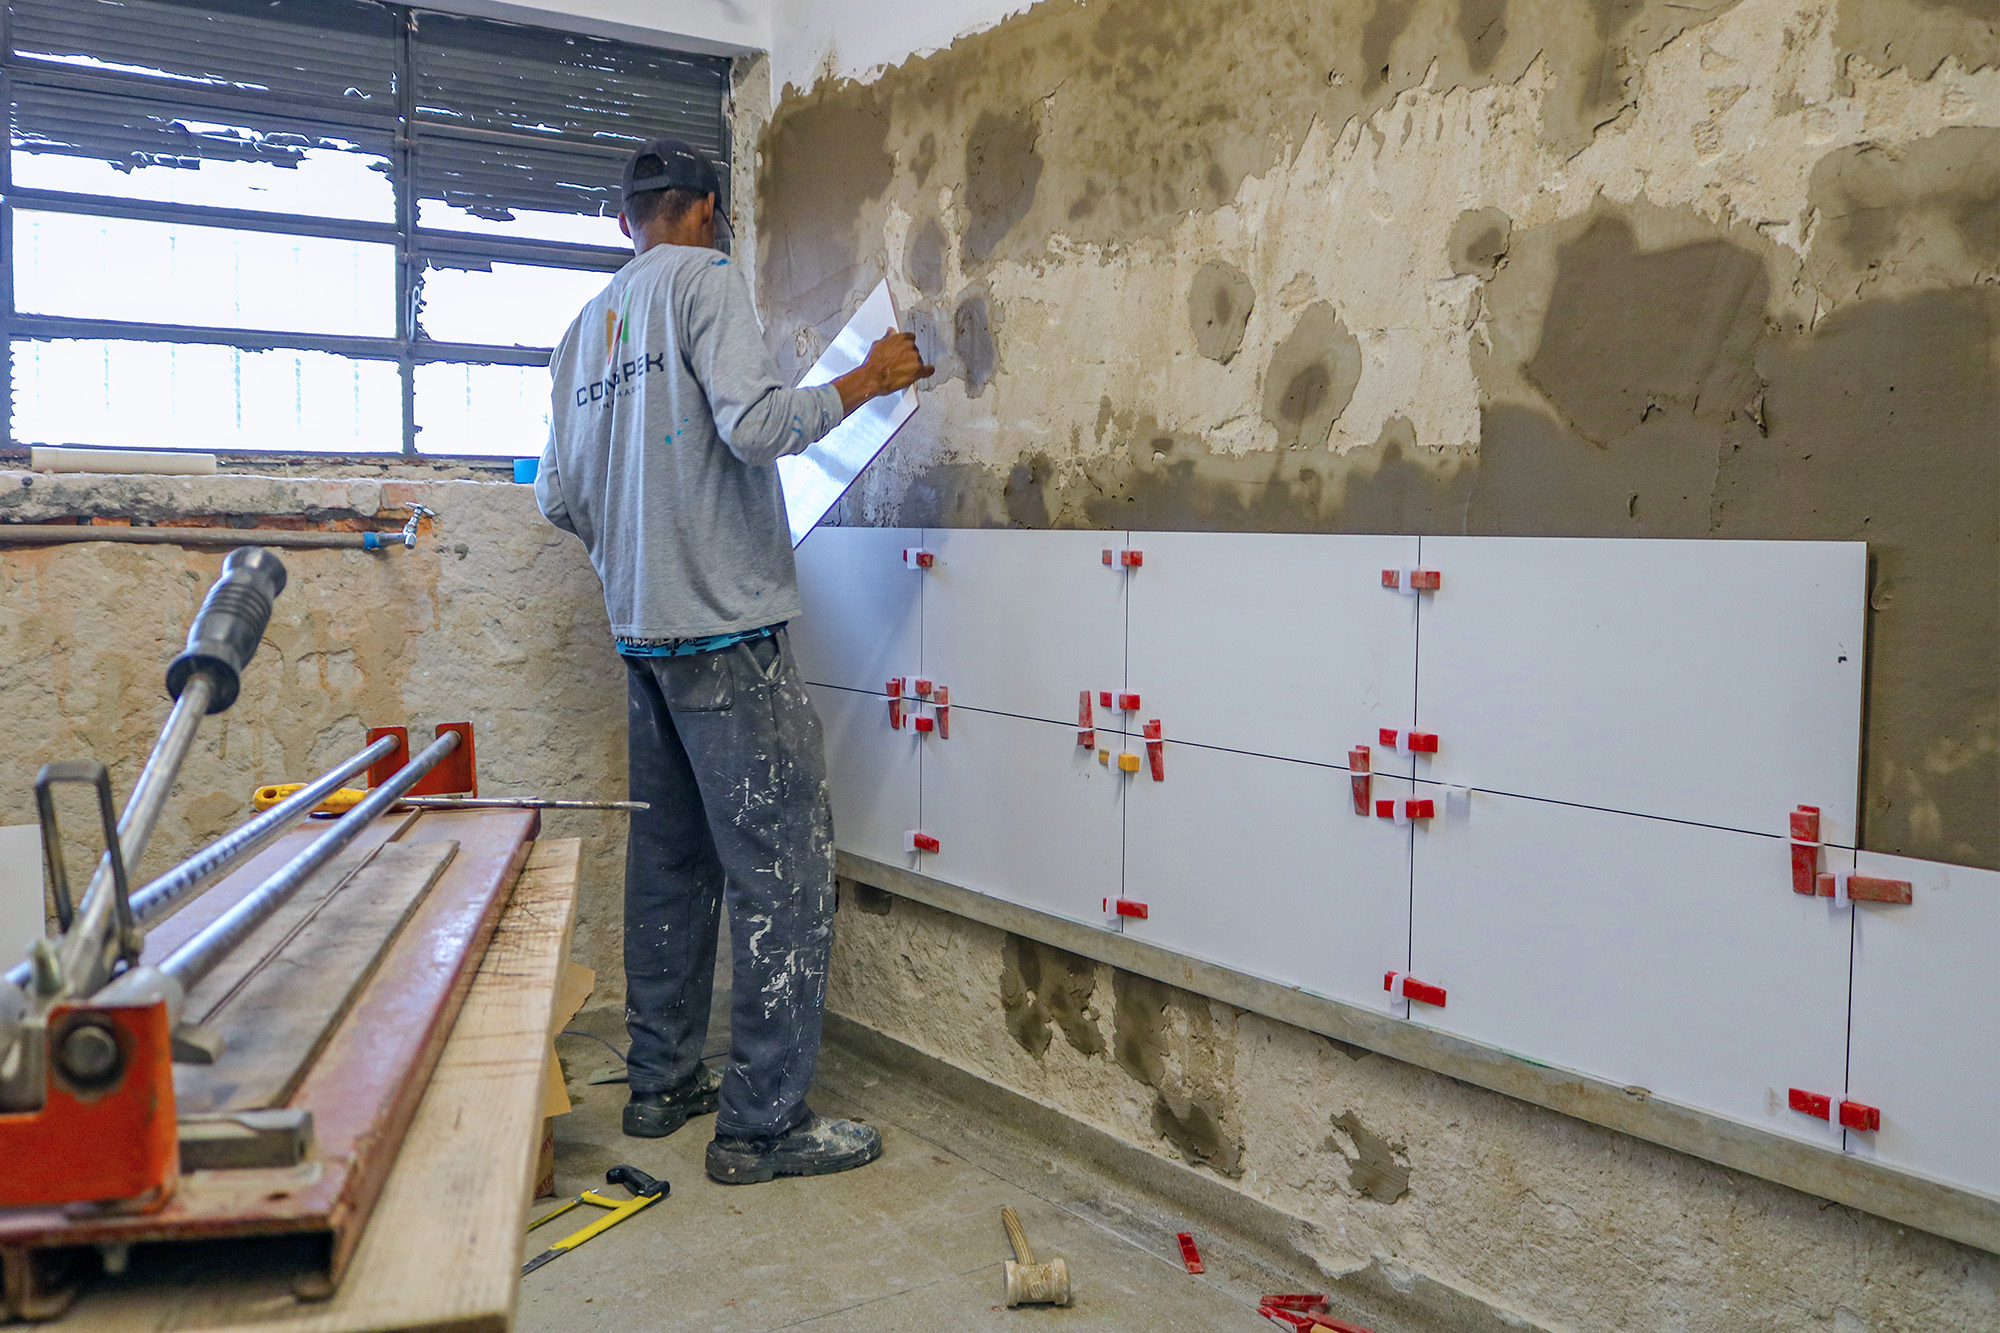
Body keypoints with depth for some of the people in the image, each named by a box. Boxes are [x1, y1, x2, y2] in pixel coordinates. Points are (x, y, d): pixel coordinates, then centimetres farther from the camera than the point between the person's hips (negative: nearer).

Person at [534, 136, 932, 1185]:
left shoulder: (587, 327, 17)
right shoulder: (706, 280, -4)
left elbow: (559, 497, 16)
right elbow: (755, 421, -19)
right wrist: (868, 380, -6)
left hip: (641, 628, 8)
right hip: (727, 628, -8)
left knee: (672, 859, 15)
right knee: (782, 868, -5)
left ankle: (661, 1082, 23)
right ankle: (763, 1124, -2)